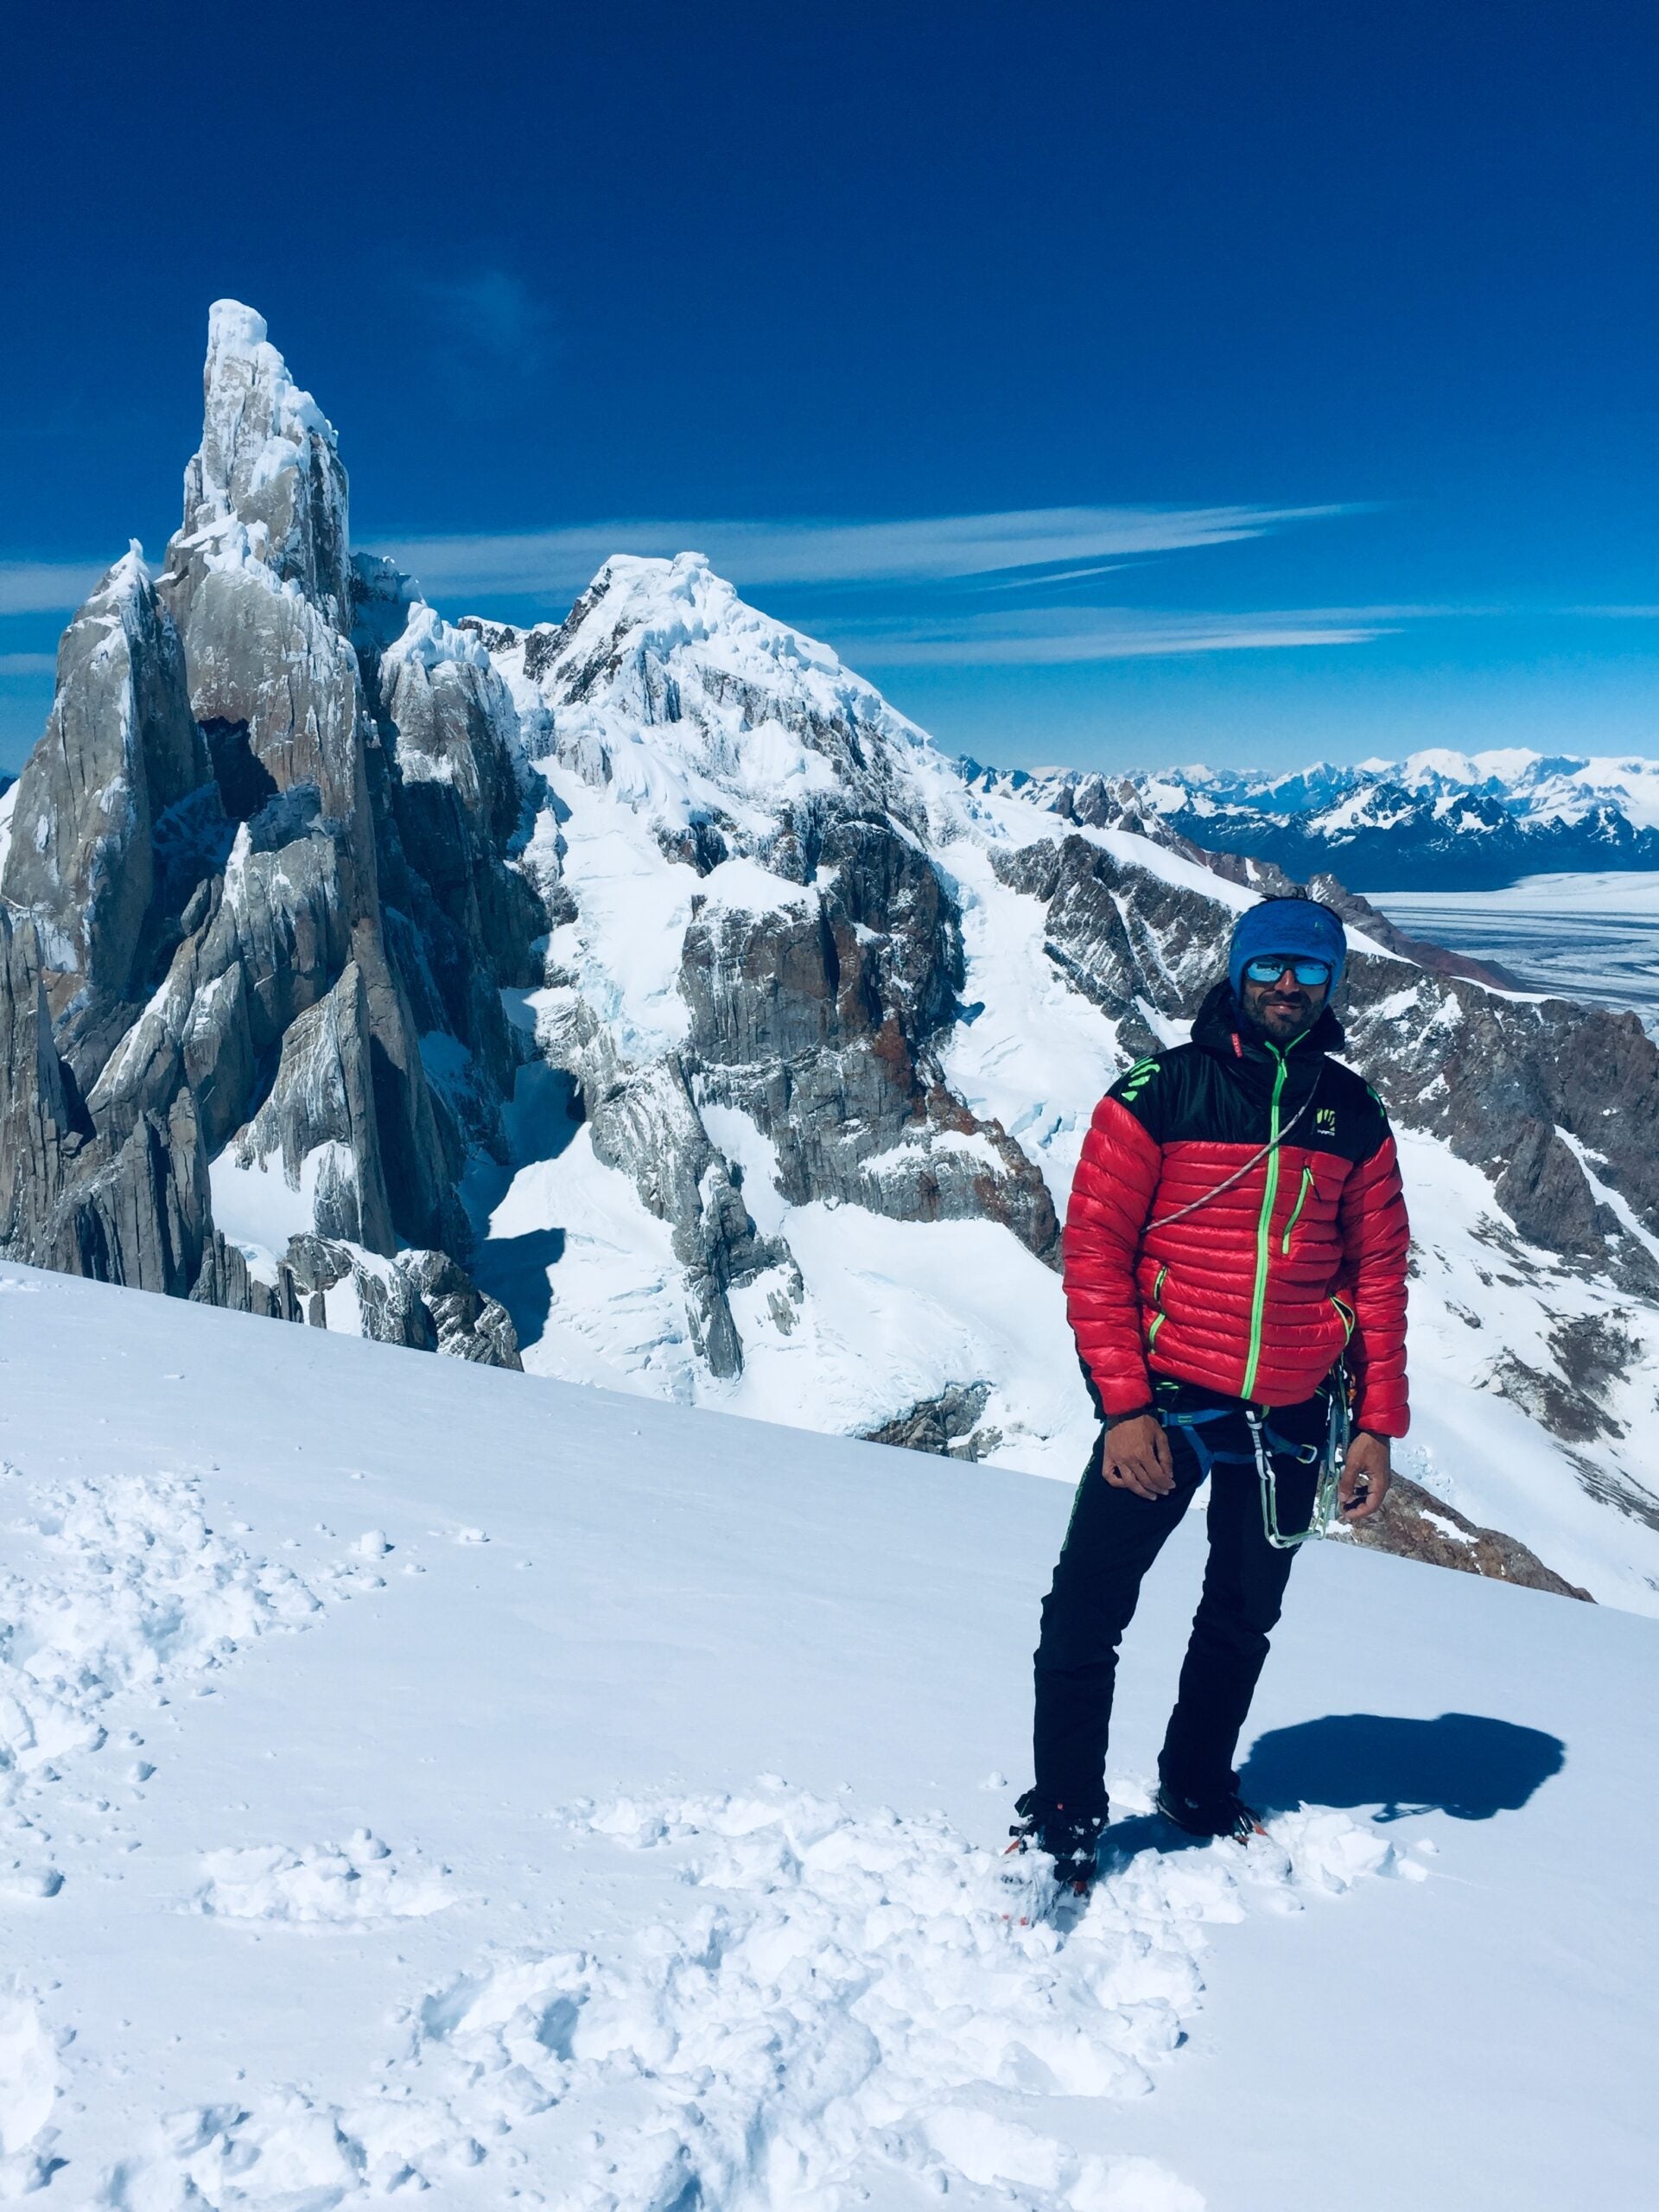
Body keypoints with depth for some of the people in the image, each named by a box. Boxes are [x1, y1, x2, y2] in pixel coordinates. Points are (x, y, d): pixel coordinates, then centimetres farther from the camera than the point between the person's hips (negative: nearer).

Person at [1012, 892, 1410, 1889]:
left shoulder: (1355, 1116, 5)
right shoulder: (1158, 1094, -7)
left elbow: (1379, 1275, 8)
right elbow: (1094, 1253, -9)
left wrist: (1376, 1425, 3)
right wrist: (1124, 1406, -15)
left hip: (1290, 1420, 4)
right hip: (1165, 1403, -3)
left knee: (1244, 1619, 18)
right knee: (1086, 1615, -5)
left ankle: (1200, 1791, 38)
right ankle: (1063, 1820, 12)